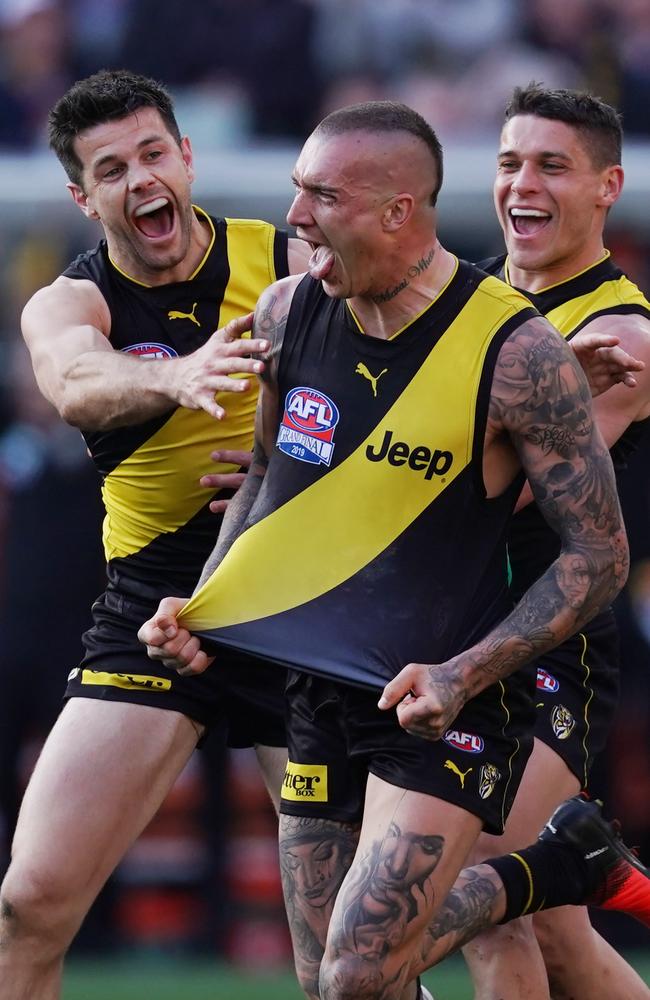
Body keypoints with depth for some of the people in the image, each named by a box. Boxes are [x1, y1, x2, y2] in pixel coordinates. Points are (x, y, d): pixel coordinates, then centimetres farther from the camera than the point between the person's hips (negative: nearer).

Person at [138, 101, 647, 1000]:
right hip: (319, 691, 6)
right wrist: (201, 608, 4)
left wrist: (464, 675, -21)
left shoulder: (515, 353, -16)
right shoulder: (288, 313, 1)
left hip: (445, 706, -6)